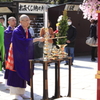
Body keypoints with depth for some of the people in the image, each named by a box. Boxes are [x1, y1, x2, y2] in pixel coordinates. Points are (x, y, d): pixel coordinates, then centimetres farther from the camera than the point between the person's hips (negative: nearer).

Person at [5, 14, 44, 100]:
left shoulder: (27, 30, 10)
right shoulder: (17, 31, -16)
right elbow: (24, 41, -28)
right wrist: (37, 39, -28)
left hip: (25, 56, 8)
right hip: (18, 55, -8)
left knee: (23, 73, 8)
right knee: (17, 73, -5)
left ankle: (21, 93, 15)